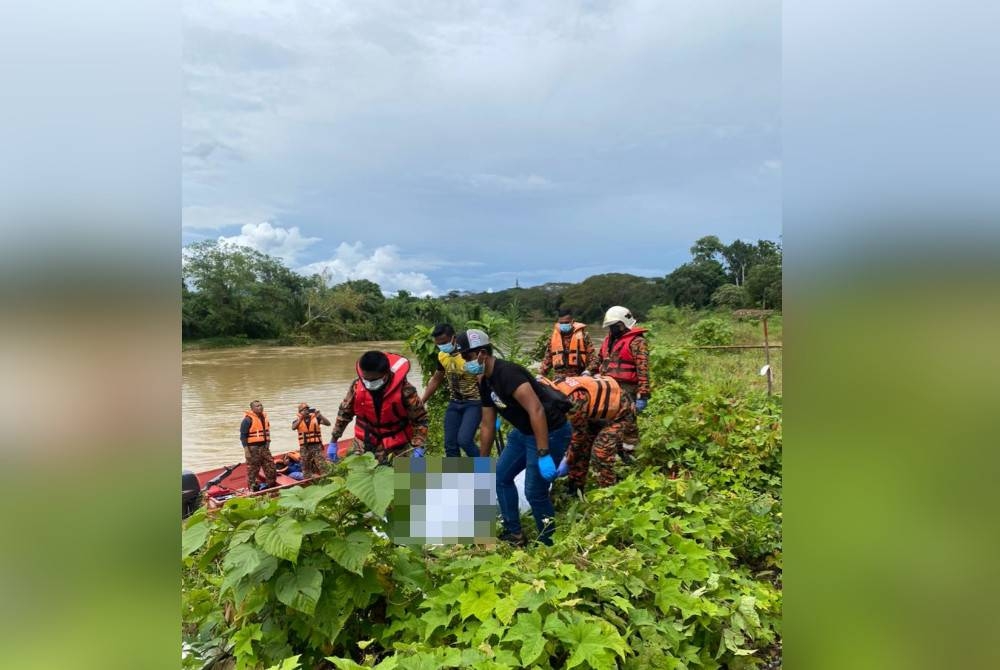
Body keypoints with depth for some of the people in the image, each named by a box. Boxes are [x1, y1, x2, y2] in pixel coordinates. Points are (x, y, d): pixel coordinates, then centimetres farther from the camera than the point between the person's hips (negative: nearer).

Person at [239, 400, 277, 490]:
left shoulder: (264, 417, 12)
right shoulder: (248, 419, -11)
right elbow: (243, 435, -13)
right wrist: (246, 449, -17)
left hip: (264, 446, 7)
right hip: (253, 449, -7)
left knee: (271, 468, 9)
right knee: (253, 470, 1)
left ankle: (271, 486, 22)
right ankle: (252, 489, 10)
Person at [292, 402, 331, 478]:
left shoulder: (315, 417, 1)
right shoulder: (298, 420, 3)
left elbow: (328, 423, -9)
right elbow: (293, 428, -18)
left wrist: (320, 415, -20)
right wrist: (301, 418, -25)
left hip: (316, 445, -1)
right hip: (304, 447, 1)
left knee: (321, 465, -6)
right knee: (306, 466, 9)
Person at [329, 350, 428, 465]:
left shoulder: (404, 390, -21)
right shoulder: (357, 387, -12)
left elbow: (420, 418, -10)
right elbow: (344, 413, 5)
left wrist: (418, 447, -18)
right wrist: (333, 441, 9)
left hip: (397, 449, -3)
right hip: (364, 446, 3)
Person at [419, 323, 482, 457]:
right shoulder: (442, 356, 1)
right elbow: (436, 380, 16)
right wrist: (421, 401, 14)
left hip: (473, 403, -7)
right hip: (454, 403, 7)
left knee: (463, 440, -21)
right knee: (450, 445, 5)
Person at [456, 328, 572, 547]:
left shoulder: (507, 373, -25)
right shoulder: (485, 382, 6)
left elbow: (536, 410, -32)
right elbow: (487, 425, 14)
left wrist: (543, 454, -33)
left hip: (550, 432, -10)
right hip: (524, 432, 10)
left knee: (534, 492, -5)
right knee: (501, 476, 15)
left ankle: (550, 543, 18)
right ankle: (513, 534, 28)